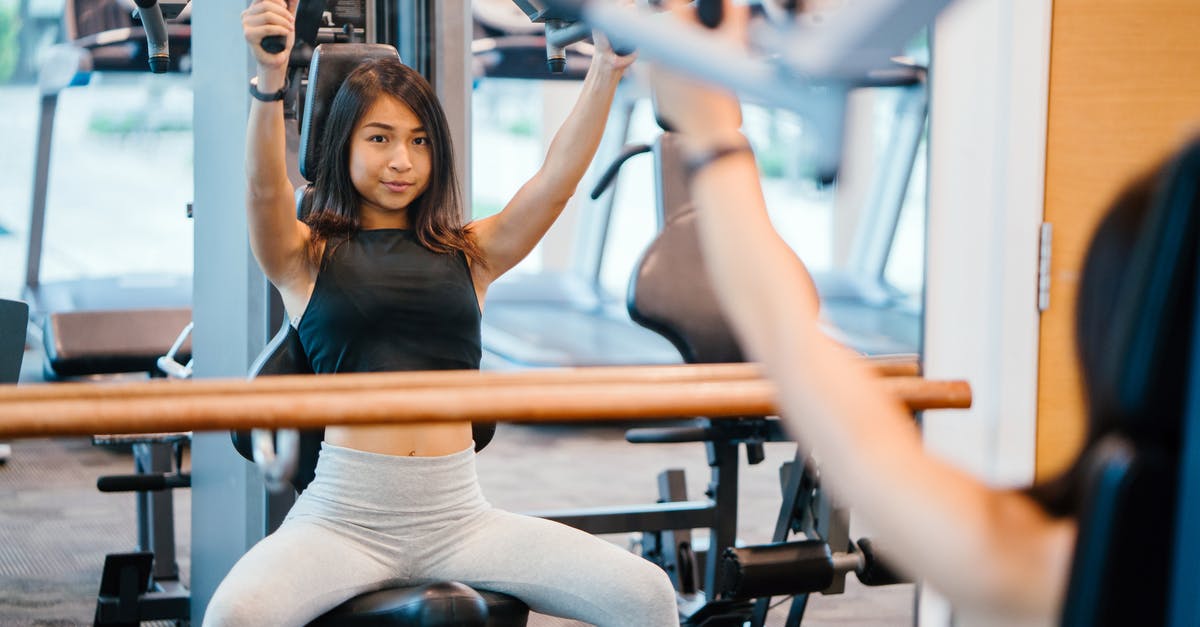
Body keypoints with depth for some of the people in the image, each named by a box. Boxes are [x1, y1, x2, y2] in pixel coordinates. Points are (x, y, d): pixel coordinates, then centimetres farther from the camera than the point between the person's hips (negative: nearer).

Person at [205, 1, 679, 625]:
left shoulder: (469, 253, 14)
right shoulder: (306, 256, 8)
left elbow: (557, 179, 2)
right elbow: (264, 188, -12)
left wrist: (607, 70, -13)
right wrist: (269, 79, -30)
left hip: (460, 515, 3)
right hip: (345, 516, -3)